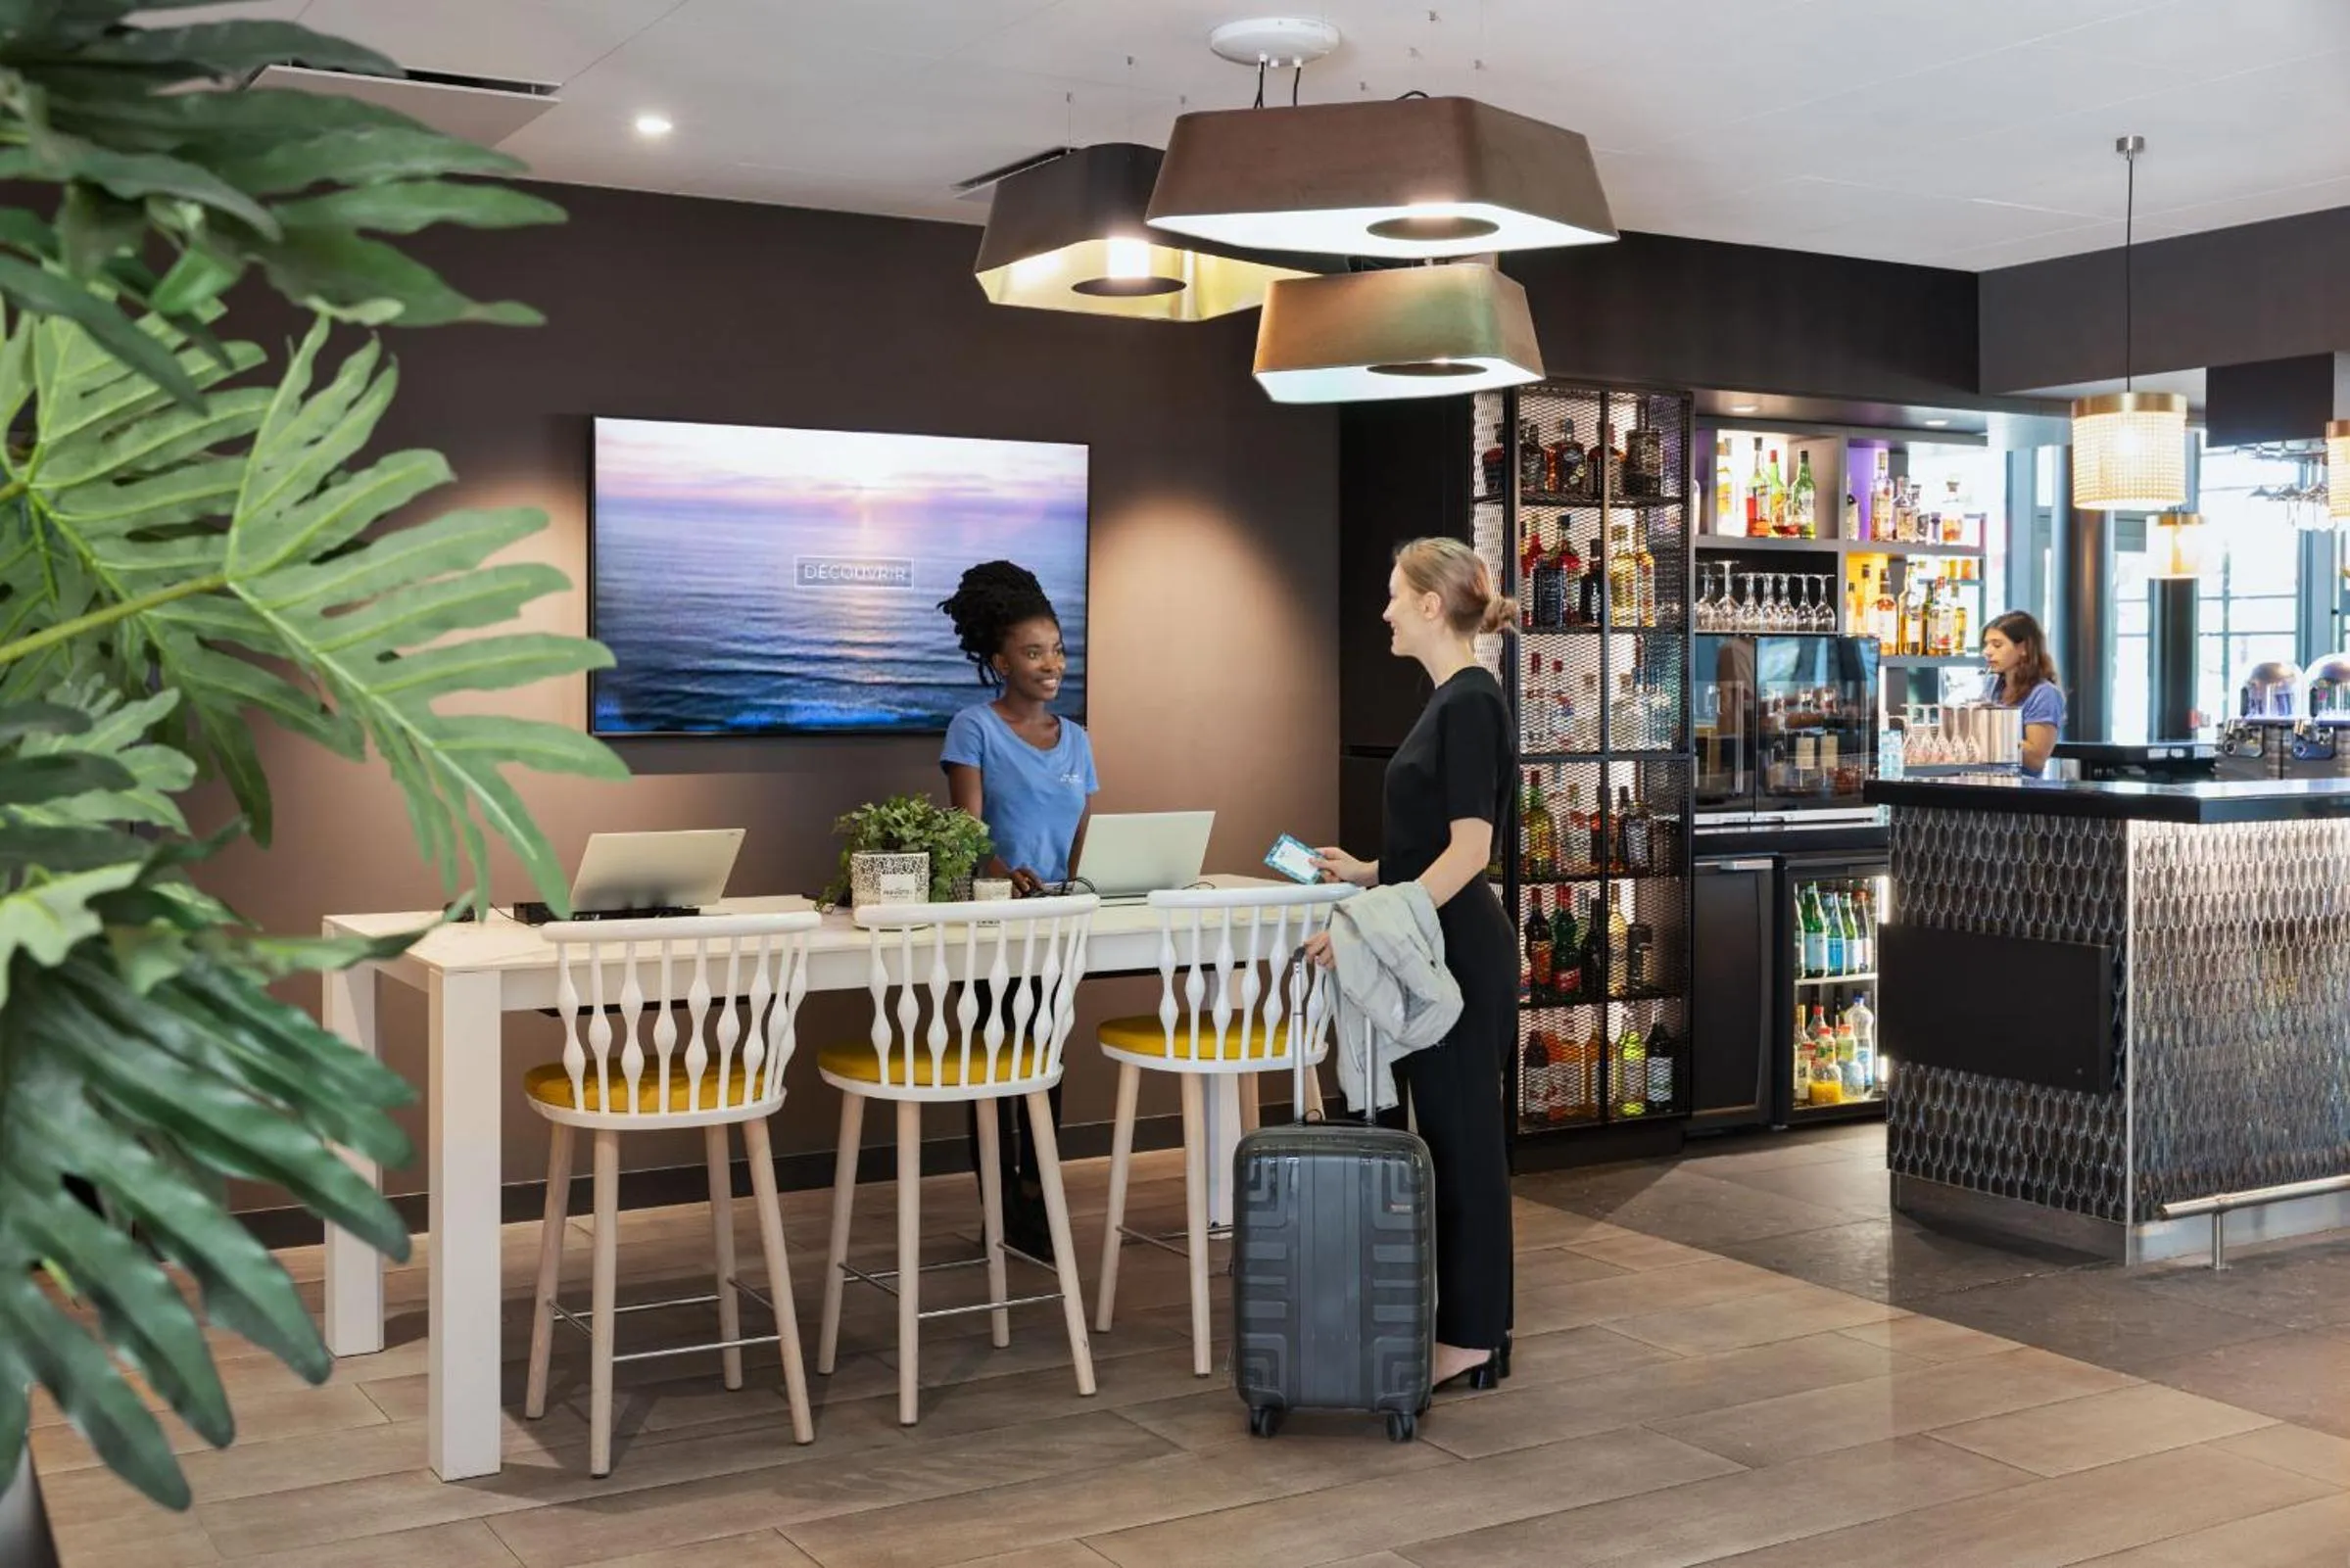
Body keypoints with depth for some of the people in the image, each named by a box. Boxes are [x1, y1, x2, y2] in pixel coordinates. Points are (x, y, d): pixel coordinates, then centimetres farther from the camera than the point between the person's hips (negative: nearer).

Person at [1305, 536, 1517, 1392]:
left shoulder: (1471, 700, -17)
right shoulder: (1451, 699, 13)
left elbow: (1470, 849, -22)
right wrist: (1369, 873, 18)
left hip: (1456, 955, -10)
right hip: (1436, 950, 10)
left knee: (1461, 1138, -1)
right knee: (1444, 1137, 14)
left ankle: (1472, 1338, 9)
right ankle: (1468, 1326, 22)